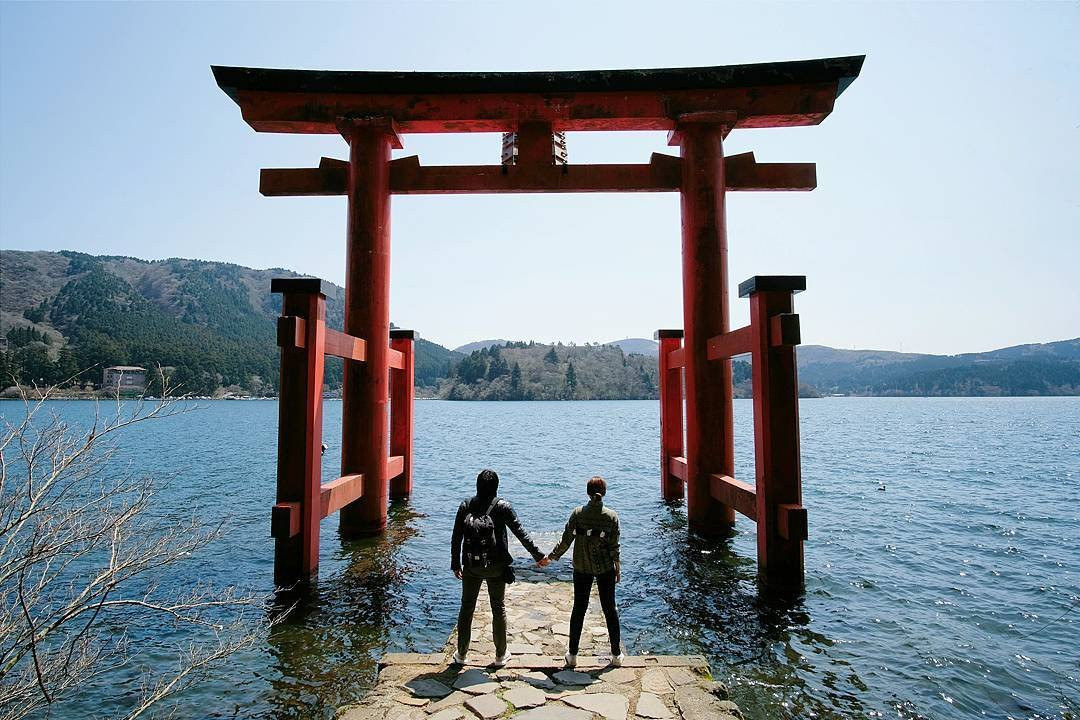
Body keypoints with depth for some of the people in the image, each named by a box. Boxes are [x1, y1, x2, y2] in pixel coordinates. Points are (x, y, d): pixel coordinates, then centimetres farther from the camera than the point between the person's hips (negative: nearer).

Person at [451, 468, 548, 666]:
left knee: (467, 606, 15)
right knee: (498, 607, 13)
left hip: (471, 567, 2)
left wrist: (455, 564, 10)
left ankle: (461, 653, 25)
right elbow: (521, 533, -9)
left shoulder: (466, 506, -3)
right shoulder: (502, 507, -9)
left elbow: (456, 538, 0)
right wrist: (538, 555, -2)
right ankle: (500, 655, 23)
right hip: (496, 567, -1)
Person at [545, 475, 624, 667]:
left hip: (582, 568, 0)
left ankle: (572, 655, 20)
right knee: (610, 609, 13)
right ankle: (616, 655, 22)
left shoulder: (578, 513, -11)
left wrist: (551, 557, 3)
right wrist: (618, 568, 7)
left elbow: (566, 540, -9)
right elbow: (614, 546, -7)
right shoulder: (611, 516, -10)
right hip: (605, 568, 0)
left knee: (578, 610, 12)